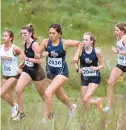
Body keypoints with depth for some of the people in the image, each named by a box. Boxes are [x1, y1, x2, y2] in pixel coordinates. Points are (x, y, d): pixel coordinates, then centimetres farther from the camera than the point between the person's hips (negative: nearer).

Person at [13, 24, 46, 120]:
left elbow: (39, 60, -26)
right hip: (27, 70, 6)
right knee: (18, 90, -11)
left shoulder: (35, 44, -22)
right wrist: (24, 63, 14)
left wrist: (27, 59, -33)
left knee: (43, 94, 10)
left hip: (37, 72, -6)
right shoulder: (25, 44, 1)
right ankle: (21, 113, 1)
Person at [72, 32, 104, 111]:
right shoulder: (81, 50, -10)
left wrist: (96, 68, -21)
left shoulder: (96, 52, -13)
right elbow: (75, 61, 1)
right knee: (83, 101, 8)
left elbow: (102, 65, -1)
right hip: (84, 77, 3)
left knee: (86, 99, -16)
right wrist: (77, 69, -18)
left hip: (94, 78, -3)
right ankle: (97, 102, 38)